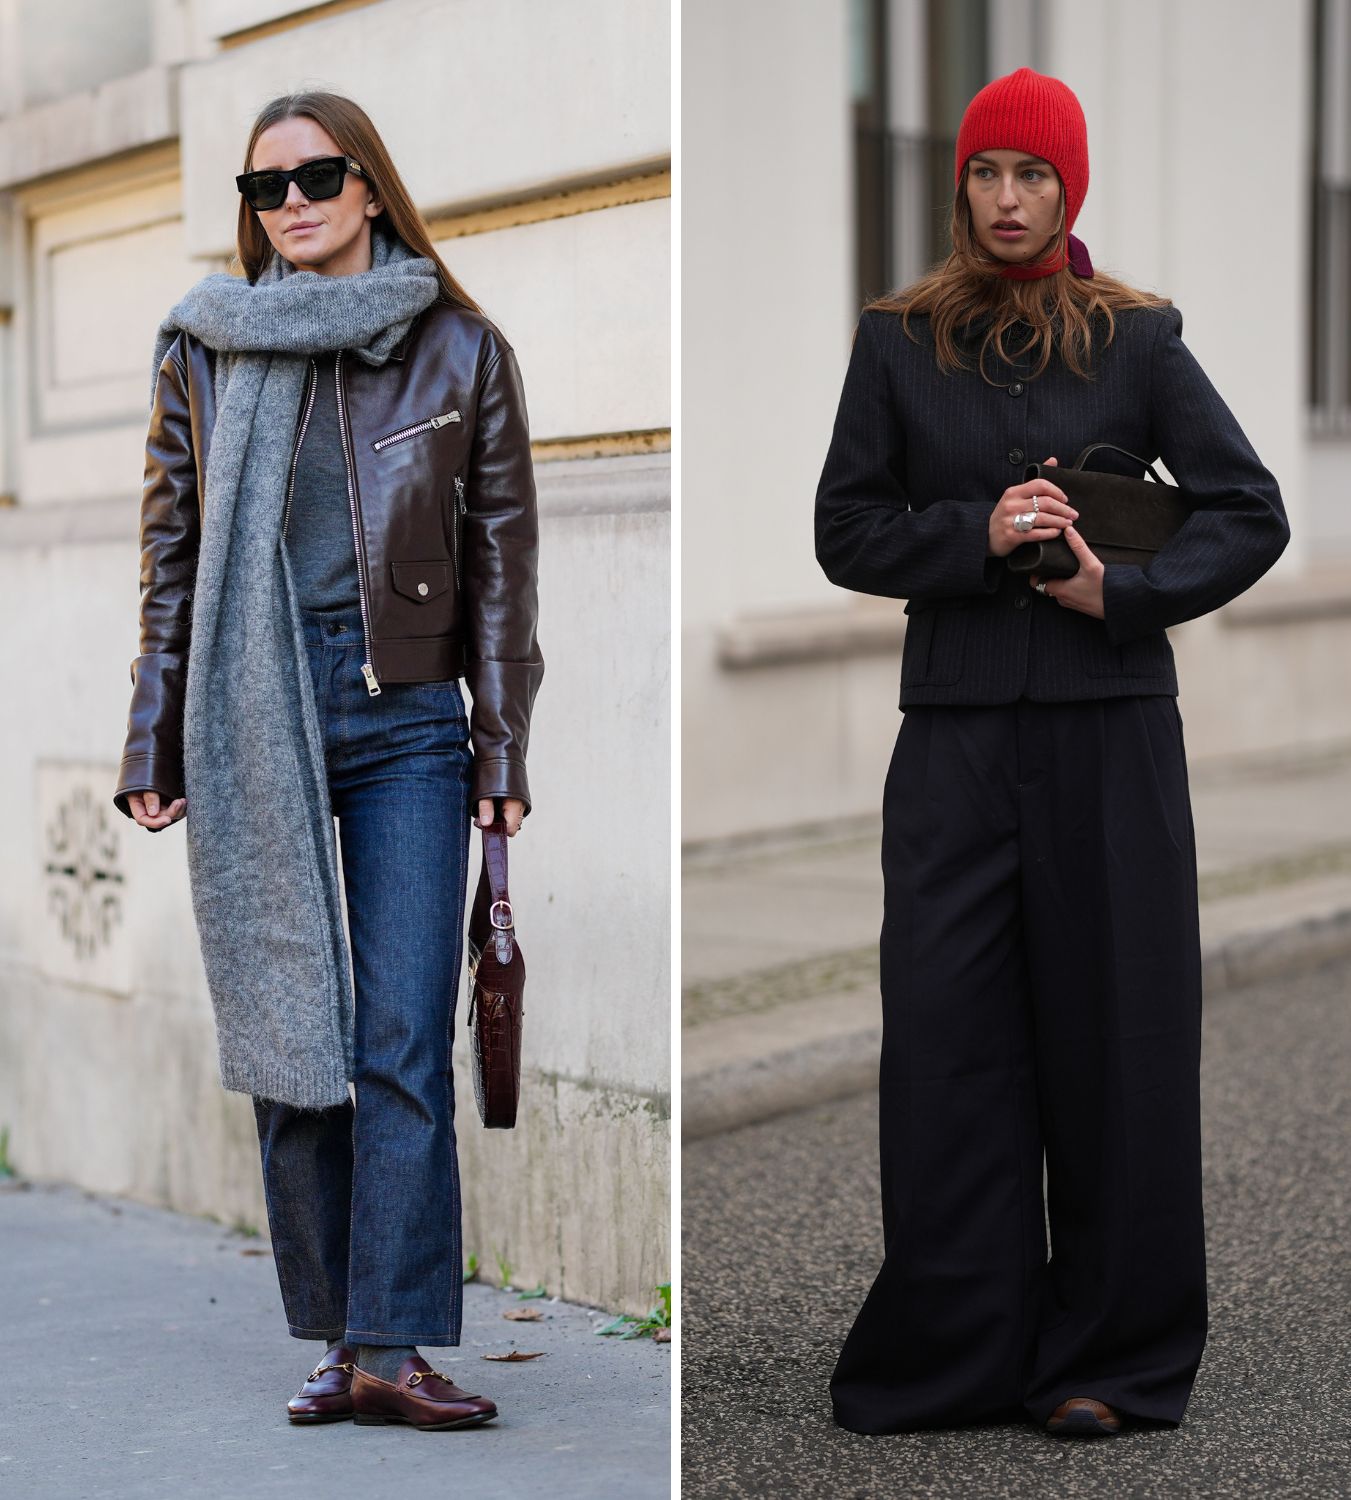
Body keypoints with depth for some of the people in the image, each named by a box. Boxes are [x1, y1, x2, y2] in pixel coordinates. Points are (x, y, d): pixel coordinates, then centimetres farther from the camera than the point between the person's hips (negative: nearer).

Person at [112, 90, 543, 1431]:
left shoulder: (461, 351, 6)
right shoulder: (206, 349, 8)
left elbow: (501, 555, 7)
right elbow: (170, 551, 11)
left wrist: (502, 746, 3)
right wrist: (155, 747, 6)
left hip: (406, 726, -1)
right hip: (249, 731, 1)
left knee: (404, 1043, -7)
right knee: (288, 1040, 4)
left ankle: (390, 1344, -4)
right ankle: (337, 1335, 13)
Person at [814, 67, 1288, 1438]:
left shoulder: (1137, 338, 5)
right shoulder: (898, 340, 8)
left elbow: (1251, 514, 4)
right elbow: (846, 531, 5)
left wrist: (1120, 592, -11)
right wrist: (978, 537, -11)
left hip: (1109, 732, -1)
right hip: (954, 732, 1)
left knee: (1112, 1034, 3)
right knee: (945, 1033, 1)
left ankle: (1105, 1358, 16)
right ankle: (953, 1349, 13)